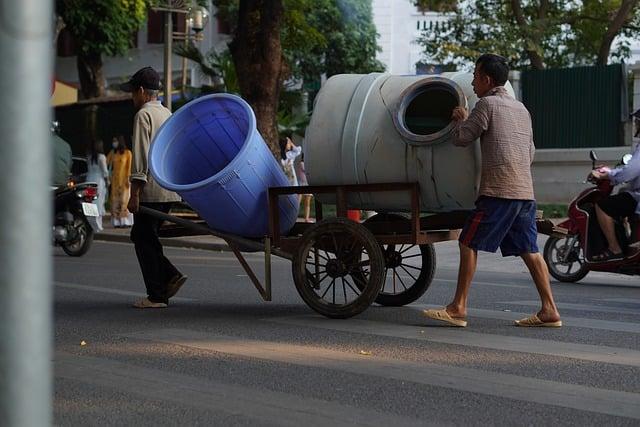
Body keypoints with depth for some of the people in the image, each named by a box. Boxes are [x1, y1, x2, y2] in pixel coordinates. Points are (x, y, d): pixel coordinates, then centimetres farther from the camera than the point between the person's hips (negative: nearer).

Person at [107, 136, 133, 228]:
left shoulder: (127, 152, -2)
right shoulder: (112, 152, 9)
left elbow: (128, 166, -3)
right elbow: (106, 163, 4)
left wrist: (128, 179, -10)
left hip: (123, 179, -4)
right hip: (114, 180, 4)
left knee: (123, 201, -8)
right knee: (115, 201, -1)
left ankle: (125, 222, -7)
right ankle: (117, 222, 0)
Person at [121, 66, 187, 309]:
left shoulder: (144, 115, -9)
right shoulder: (167, 114, 19)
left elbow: (141, 157, -15)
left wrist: (135, 193, -15)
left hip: (151, 190, -9)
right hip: (169, 190, 9)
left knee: (145, 241, -3)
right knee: (141, 236, 17)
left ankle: (157, 296, -2)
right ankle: (170, 276, 7)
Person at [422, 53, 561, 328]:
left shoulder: (487, 104, -4)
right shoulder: (521, 109, 20)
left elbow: (461, 139, -1)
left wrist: (461, 120, 18)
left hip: (498, 190, -8)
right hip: (525, 191, 8)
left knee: (469, 244, -1)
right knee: (529, 250, 8)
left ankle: (458, 309, -2)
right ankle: (549, 311, 5)